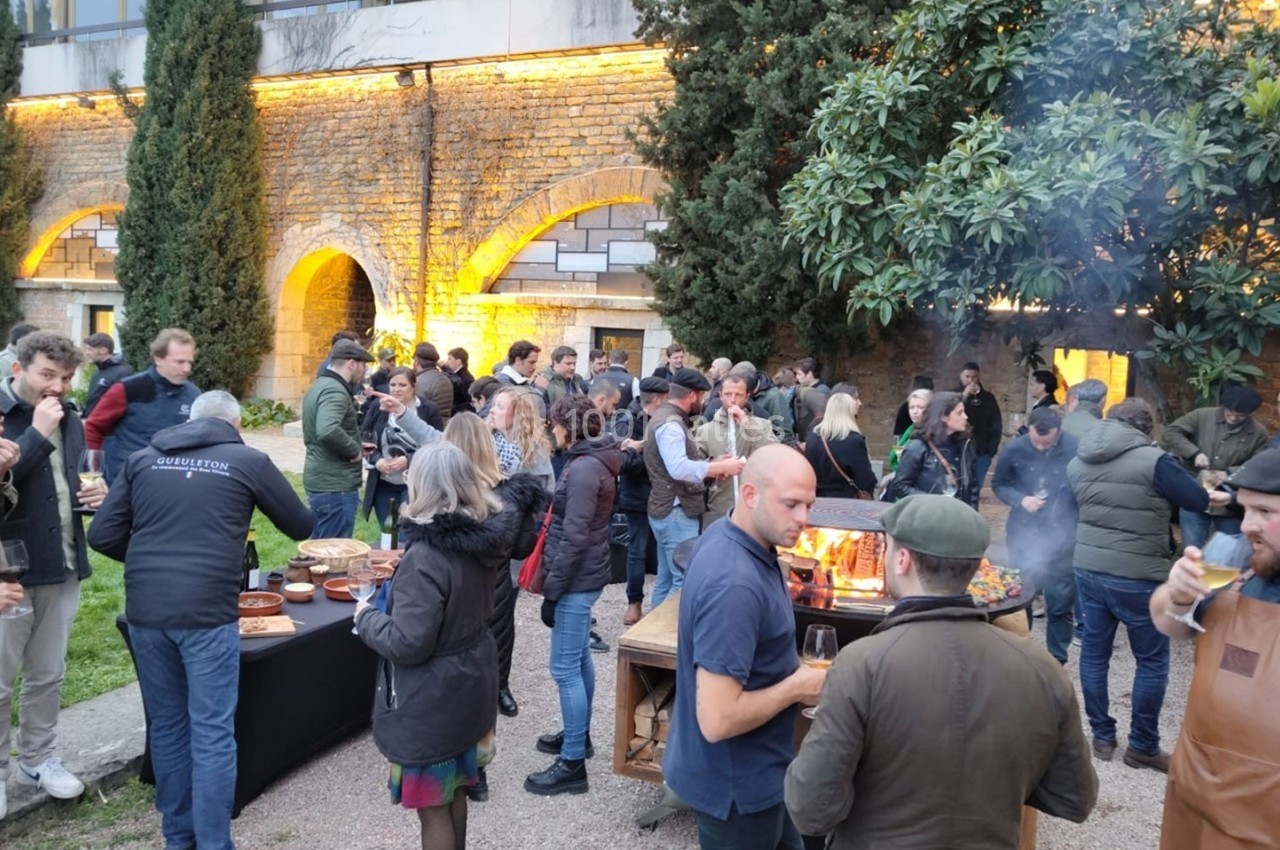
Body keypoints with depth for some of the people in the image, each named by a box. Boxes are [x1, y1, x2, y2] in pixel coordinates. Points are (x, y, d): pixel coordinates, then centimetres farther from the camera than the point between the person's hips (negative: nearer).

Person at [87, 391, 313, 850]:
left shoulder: (143, 459, 13)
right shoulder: (248, 460, 3)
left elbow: (102, 535, 10)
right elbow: (302, 526, 13)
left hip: (145, 611, 4)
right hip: (206, 612, -4)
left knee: (166, 726, 18)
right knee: (212, 734, 4)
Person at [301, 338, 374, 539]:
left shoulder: (319, 385, 14)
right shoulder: (335, 390, -18)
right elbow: (328, 431, -35)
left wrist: (354, 446, 13)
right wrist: (355, 450, -18)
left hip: (320, 480, 10)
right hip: (335, 485, -10)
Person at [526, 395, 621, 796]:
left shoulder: (584, 468, -21)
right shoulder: (593, 461, 10)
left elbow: (574, 538, -24)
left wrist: (552, 591, -19)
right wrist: (556, 582, 17)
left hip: (576, 579, -10)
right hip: (584, 575, 10)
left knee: (565, 668, -4)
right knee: (579, 658, 21)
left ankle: (573, 764, 5)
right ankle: (579, 735, 36)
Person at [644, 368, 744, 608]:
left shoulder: (668, 418, 16)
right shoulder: (670, 423, -18)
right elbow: (679, 469, -31)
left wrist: (713, 464, 7)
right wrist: (720, 467, -24)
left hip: (671, 511, 11)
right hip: (676, 512, -11)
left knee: (667, 580, 15)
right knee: (686, 580, -9)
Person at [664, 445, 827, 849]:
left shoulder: (726, 536, -3)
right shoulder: (734, 585, -34)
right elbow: (717, 720, -33)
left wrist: (790, 671, 2)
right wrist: (797, 687, -20)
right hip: (736, 781, -9)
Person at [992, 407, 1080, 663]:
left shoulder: (1075, 449, -14)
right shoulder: (1014, 449, -6)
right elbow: (998, 484, 6)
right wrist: (1021, 500, -12)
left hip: (1062, 537, -2)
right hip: (1023, 535, 2)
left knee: (1060, 604, 8)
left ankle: (1056, 660, 25)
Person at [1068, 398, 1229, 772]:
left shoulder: (1077, 461, 4)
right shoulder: (1153, 460, -15)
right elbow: (1198, 500, -8)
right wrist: (1217, 496, 13)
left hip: (1088, 568, 6)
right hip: (1137, 576, -5)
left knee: (1094, 652, 14)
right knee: (1152, 660, 10)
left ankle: (1102, 737, 23)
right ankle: (1142, 746, 19)